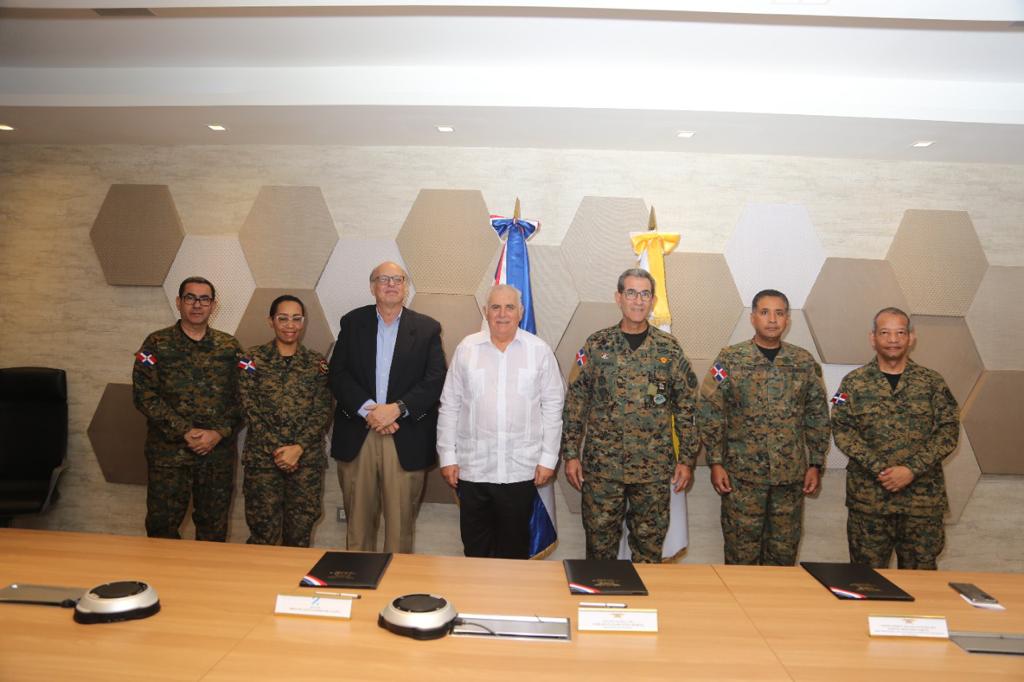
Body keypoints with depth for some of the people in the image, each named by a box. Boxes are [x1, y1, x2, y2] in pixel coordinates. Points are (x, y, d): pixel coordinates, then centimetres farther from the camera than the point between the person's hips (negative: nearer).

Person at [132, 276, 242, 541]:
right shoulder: (156, 344, 1)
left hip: (218, 451, 2)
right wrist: (185, 431, -14)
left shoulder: (229, 347, 7)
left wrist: (219, 432, -11)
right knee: (162, 524, 5)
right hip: (168, 451, -1)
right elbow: (144, 395, -6)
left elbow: (240, 397, 3)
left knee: (214, 525, 11)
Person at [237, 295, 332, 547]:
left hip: (307, 458, 1)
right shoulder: (253, 359, 3)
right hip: (262, 458, -1)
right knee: (264, 533, 1)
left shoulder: (317, 363, 6)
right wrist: (277, 450, -10)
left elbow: (322, 412, 0)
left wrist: (298, 448, -12)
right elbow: (251, 410, -2)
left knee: (300, 533, 7)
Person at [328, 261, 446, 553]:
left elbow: (435, 381, -3)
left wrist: (396, 408, -16)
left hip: (407, 440, -1)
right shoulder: (352, 322, 9)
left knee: (401, 521, 3)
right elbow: (338, 375, 1)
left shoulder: (427, 328, 5)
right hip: (356, 438, 1)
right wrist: (368, 409, -13)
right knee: (358, 518, 10)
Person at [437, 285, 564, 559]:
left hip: (521, 469, -1)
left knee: (515, 547, 12)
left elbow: (552, 407, 2)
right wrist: (447, 456, 1)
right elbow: (450, 405, 4)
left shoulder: (540, 351, 0)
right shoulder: (467, 348, 2)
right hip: (472, 468, 1)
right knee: (475, 546, 12)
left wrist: (548, 458, -1)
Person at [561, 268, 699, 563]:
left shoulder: (669, 348, 2)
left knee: (649, 544, 11)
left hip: (654, 468, 1)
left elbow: (686, 407, 5)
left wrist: (687, 459, 2)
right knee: (600, 540, 9)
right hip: (601, 464, 0)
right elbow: (575, 403, 2)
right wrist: (571, 454, -2)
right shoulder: (596, 345, 1)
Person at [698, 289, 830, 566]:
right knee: (741, 550, 6)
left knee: (784, 552, 12)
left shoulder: (805, 362, 5)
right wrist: (716, 463, -7)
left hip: (791, 475, 3)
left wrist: (815, 464, 5)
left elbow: (818, 417, 9)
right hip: (742, 474, -2)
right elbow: (710, 414, -3)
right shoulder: (730, 359, -3)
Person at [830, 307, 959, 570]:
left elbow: (949, 431, -1)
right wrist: (879, 468, -16)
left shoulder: (932, 381, 5)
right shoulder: (854, 382, 3)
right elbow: (842, 431, -4)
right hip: (867, 496, -1)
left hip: (923, 497, 1)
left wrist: (912, 470, -12)